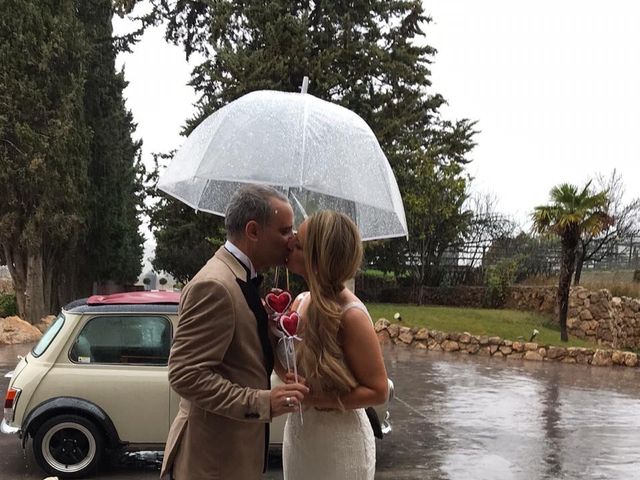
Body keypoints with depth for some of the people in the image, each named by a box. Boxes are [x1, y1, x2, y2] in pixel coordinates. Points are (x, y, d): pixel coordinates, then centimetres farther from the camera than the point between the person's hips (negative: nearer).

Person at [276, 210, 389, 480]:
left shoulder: (350, 315, -22)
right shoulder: (300, 302, -3)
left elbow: (377, 391, -15)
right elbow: (288, 371, 5)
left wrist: (314, 399, -22)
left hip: (339, 443, -6)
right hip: (297, 434, 6)